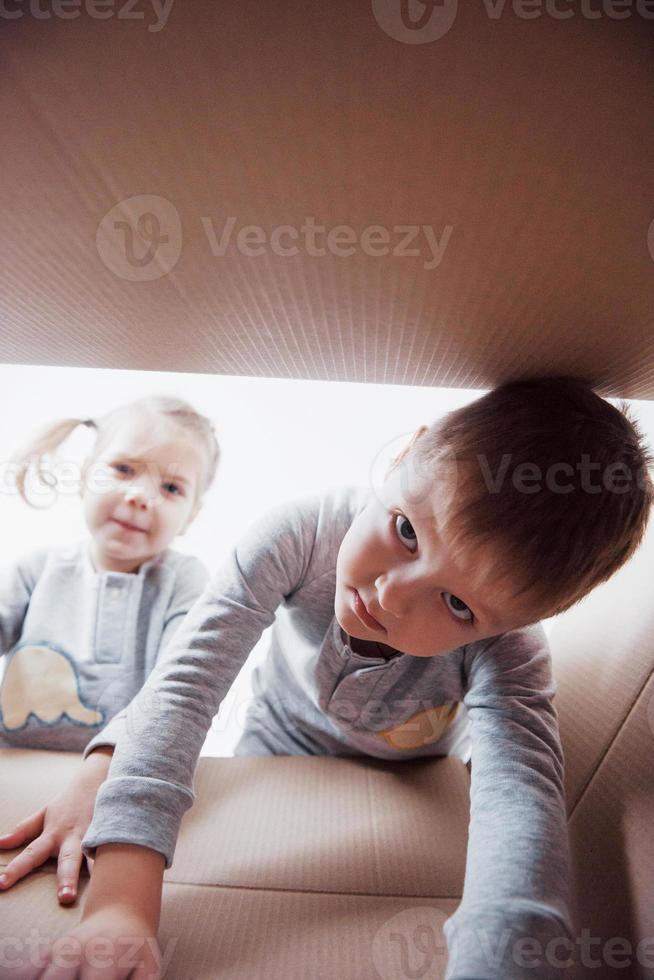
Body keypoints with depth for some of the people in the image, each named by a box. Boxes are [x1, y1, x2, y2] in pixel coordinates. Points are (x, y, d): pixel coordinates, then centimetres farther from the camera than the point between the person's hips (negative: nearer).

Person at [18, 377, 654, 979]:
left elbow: (521, 797, -44)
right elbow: (184, 686, -35)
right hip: (272, 760, -2)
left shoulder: (505, 649, -31)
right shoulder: (302, 534, -33)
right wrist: (119, 906, -41)